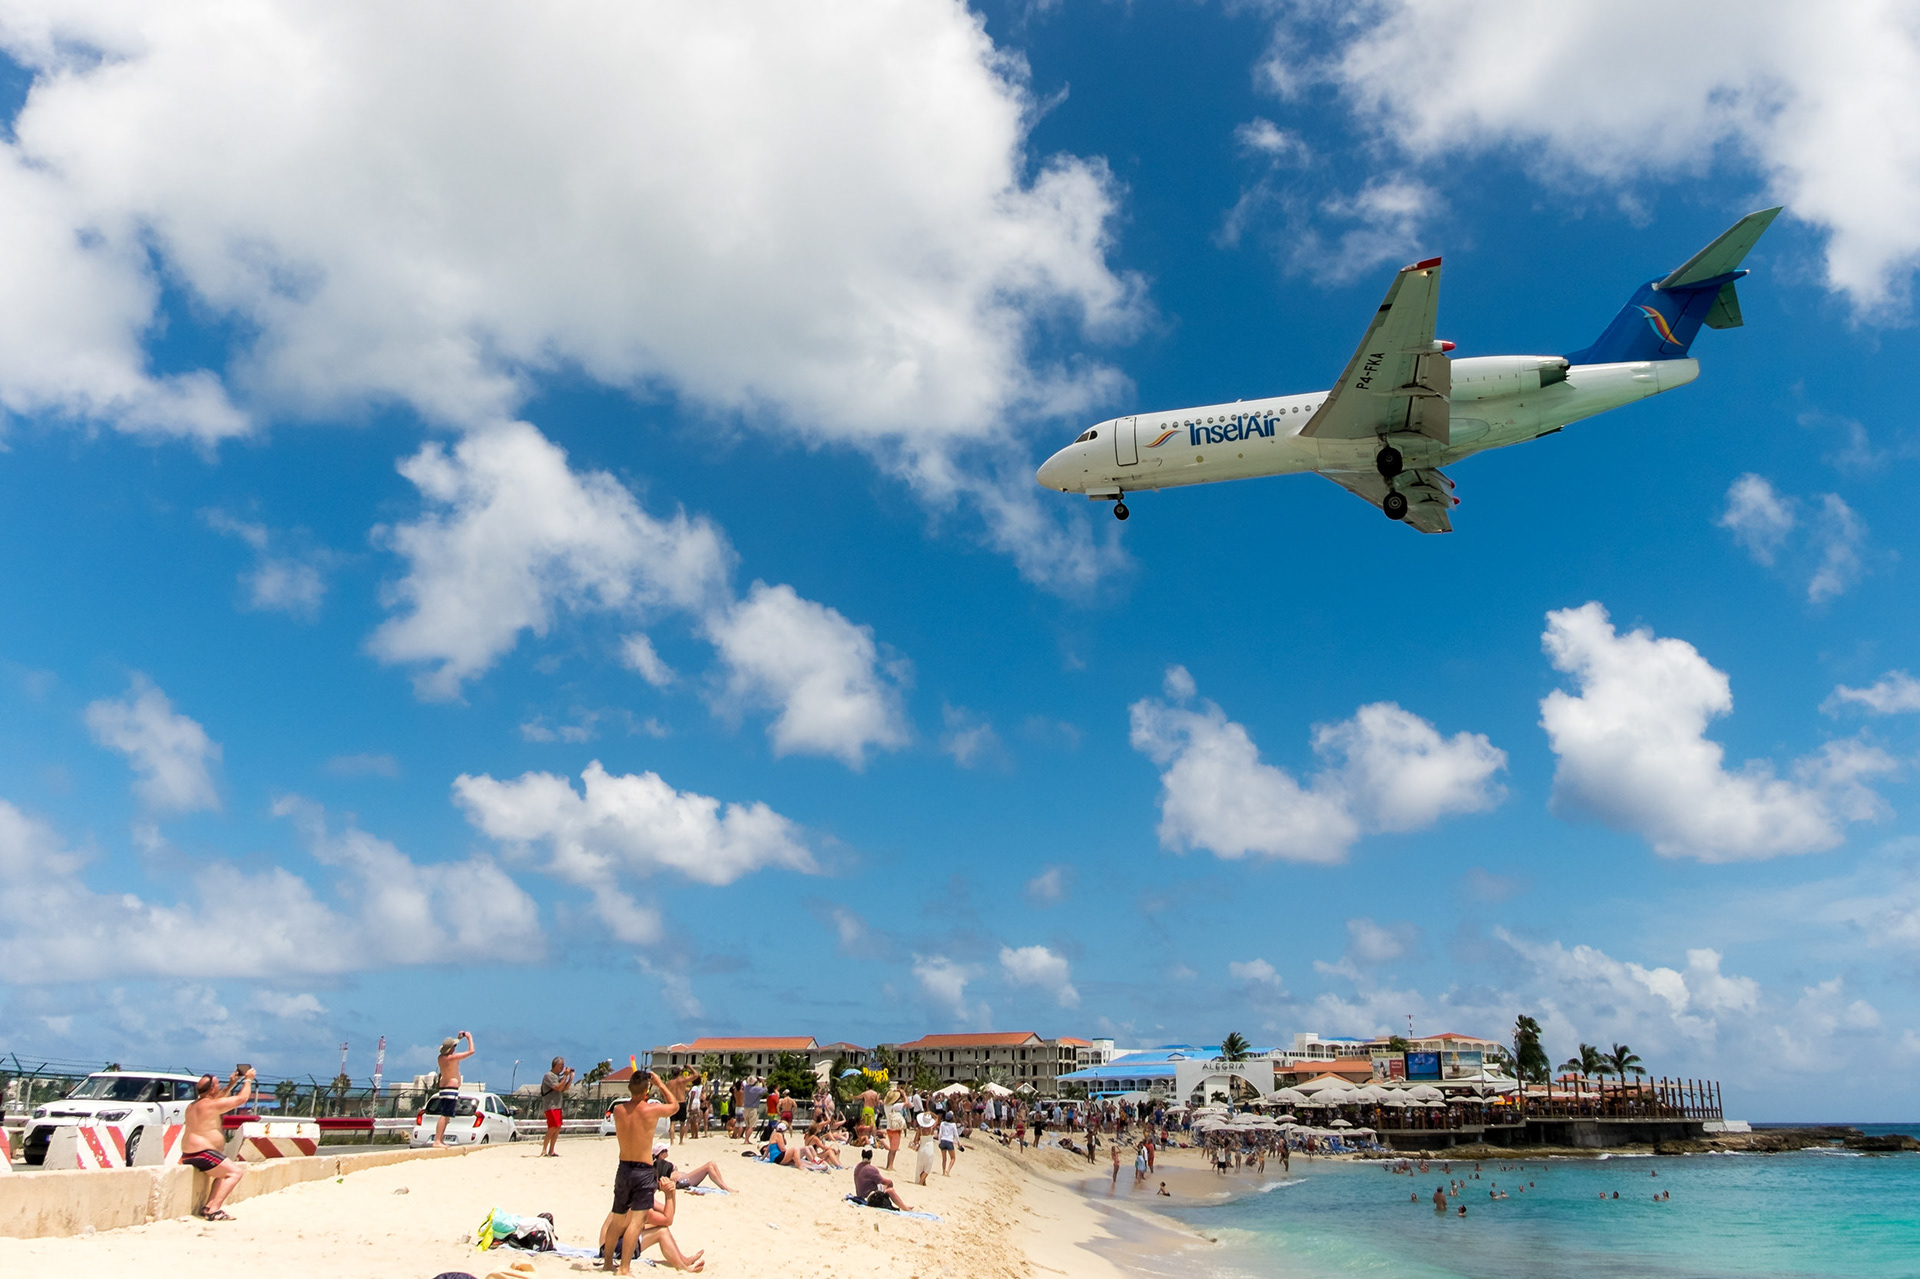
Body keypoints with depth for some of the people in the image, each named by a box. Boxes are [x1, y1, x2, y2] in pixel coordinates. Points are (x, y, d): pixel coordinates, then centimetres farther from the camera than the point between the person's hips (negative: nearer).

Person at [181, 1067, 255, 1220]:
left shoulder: (193, 1105, 13)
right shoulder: (211, 1104, -15)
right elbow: (242, 1098, -10)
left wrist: (231, 1085, 26)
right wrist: (248, 1080, 5)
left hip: (188, 1154, 10)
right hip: (202, 1154, -10)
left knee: (224, 1172, 25)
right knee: (236, 1172, -13)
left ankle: (208, 1207, 13)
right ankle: (213, 1209, -21)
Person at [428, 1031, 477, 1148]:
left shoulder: (441, 1057, 6)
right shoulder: (452, 1058, -18)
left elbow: (448, 1050, 30)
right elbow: (471, 1051, -15)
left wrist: (458, 1038, 26)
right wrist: (469, 1037, -3)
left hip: (443, 1088, 9)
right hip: (451, 1088, -9)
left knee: (445, 1116, 14)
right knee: (445, 1116, -12)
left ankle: (441, 1140, 16)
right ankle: (437, 1141, -18)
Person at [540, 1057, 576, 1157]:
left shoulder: (558, 1076, 16)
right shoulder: (549, 1076, -11)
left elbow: (565, 1088, 15)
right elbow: (559, 1088, -18)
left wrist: (571, 1077, 7)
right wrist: (565, 1076, -16)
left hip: (558, 1106, 9)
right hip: (550, 1106, -9)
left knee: (558, 1128, 7)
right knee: (553, 1128, -14)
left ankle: (551, 1150, 11)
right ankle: (544, 1149, -7)